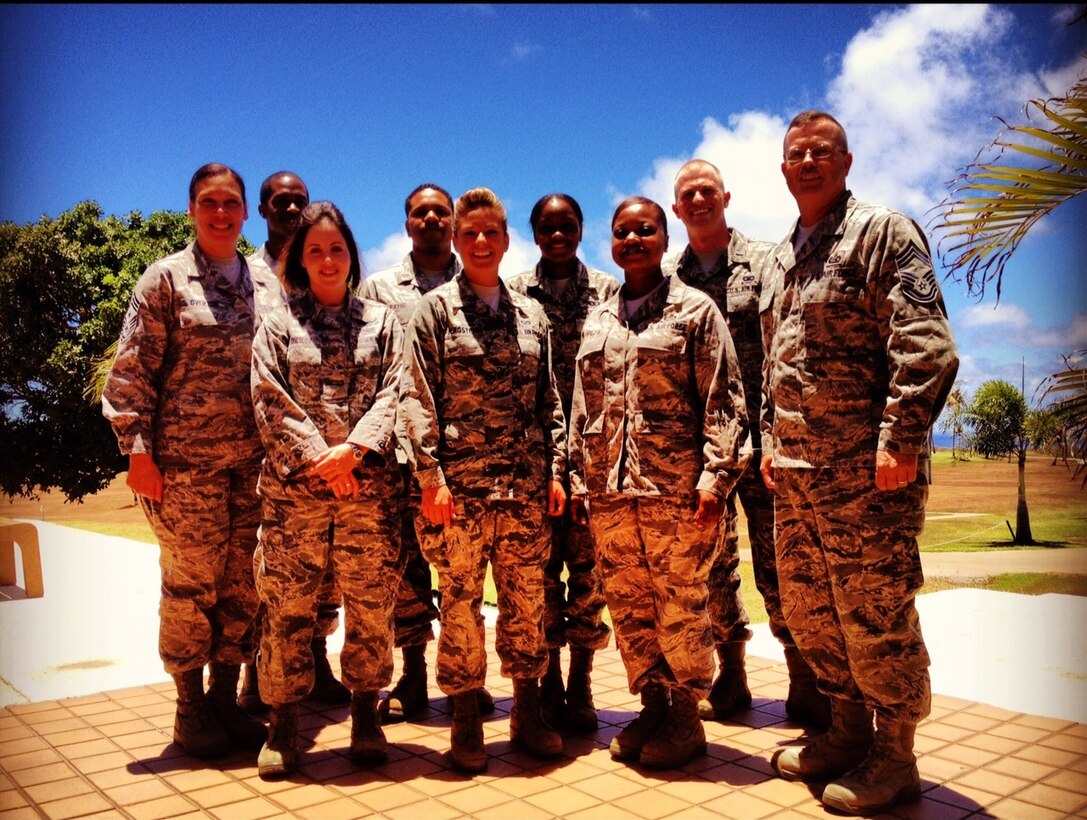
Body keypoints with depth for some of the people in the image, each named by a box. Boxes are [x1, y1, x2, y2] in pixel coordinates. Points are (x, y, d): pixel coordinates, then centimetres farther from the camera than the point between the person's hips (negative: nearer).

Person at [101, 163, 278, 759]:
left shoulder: (268, 284, 12)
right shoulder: (166, 278, 1)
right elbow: (132, 370, -2)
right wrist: (137, 449, -9)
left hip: (255, 460, 4)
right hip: (185, 459, -4)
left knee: (244, 583, 7)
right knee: (190, 583, 2)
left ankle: (226, 697, 22)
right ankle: (190, 706, 18)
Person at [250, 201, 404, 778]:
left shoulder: (381, 321, 14)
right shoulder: (279, 324, 12)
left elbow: (391, 394, 3)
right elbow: (270, 401, 1)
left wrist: (352, 449, -12)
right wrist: (317, 456, -11)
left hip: (369, 485, 1)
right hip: (293, 486, 0)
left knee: (371, 601, 3)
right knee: (287, 602, 1)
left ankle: (365, 713, 19)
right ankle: (283, 723, 14)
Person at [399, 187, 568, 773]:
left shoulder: (530, 313, 14)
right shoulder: (436, 308, 3)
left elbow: (549, 399, 14)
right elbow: (416, 396, -4)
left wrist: (555, 469, 5)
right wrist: (430, 476, -12)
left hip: (525, 484, 3)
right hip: (459, 483, -3)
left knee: (527, 598, 8)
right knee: (460, 600, 3)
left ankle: (527, 711, 22)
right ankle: (465, 720, 16)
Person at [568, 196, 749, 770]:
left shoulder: (695, 309, 3)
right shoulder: (596, 322, 16)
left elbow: (723, 398, -3)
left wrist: (715, 474, -12)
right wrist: (578, 477, 11)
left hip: (676, 486, -4)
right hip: (608, 488, 5)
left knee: (681, 605, 3)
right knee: (627, 606, 9)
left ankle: (686, 715, 19)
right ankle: (652, 705, 25)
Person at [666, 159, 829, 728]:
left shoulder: (764, 262, 4)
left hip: (760, 435, -3)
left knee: (778, 565, -2)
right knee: (713, 565, 9)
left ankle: (805, 685, 11)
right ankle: (730, 677, 23)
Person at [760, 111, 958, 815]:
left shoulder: (883, 231, -3)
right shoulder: (778, 260, 19)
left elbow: (925, 345, -13)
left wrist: (901, 438, -19)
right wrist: (772, 439, 17)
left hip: (866, 466, -7)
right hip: (796, 467, 8)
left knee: (874, 611, -1)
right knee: (807, 605, 13)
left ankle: (894, 755, 16)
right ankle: (849, 729, 30)